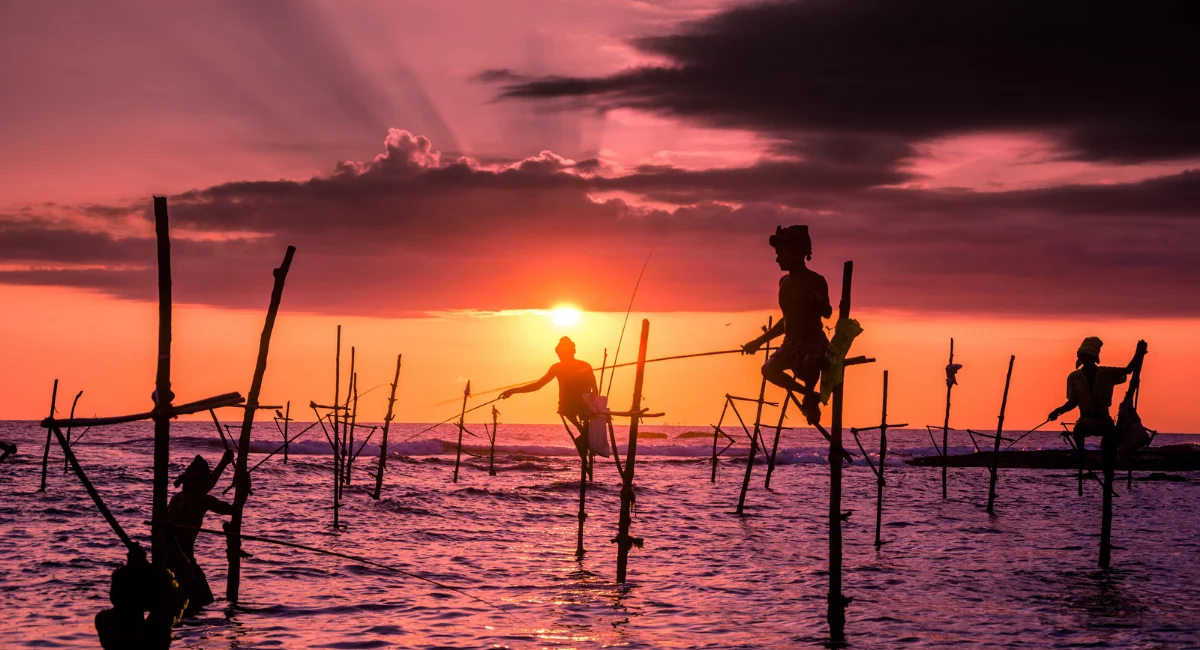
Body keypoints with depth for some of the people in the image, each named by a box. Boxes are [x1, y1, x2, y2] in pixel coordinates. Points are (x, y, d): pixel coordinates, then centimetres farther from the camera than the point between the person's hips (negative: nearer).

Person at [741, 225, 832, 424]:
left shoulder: (815, 281, -9)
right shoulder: (785, 282, 12)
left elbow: (826, 313, -20)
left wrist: (817, 301, -43)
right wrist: (760, 341, 25)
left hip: (814, 342, -7)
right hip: (791, 343, 7)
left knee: (810, 363, -38)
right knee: (769, 369, -15)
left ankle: (810, 398, -8)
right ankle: (810, 395, 3)